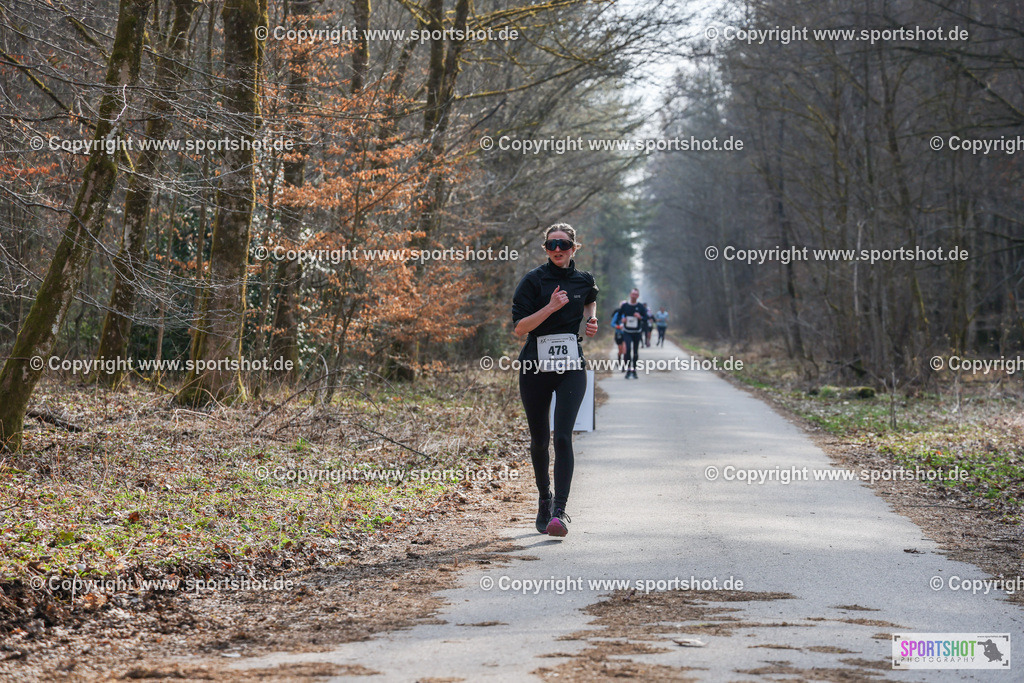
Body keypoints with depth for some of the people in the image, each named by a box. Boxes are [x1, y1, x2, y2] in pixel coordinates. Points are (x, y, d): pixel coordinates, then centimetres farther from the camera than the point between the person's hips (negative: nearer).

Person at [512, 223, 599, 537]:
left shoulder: (584, 280, 7)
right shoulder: (533, 280, -3)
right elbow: (519, 326, -10)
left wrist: (591, 318, 12)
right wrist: (551, 307, -19)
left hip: (571, 368, 0)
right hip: (536, 367, 0)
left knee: (563, 436, -16)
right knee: (539, 439, 10)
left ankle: (559, 511, -19)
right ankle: (544, 499, 34)